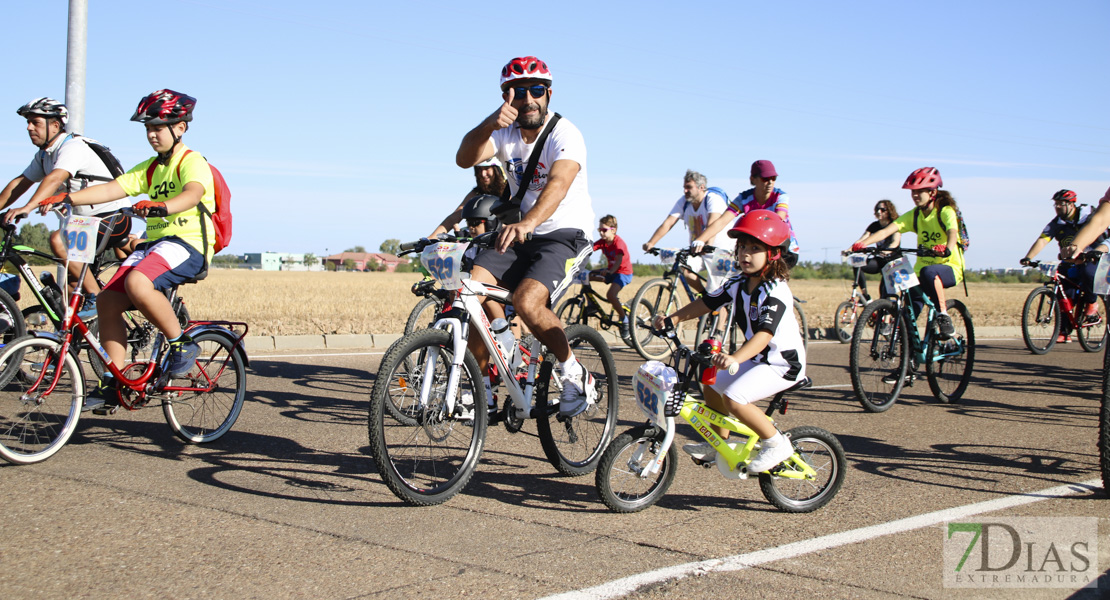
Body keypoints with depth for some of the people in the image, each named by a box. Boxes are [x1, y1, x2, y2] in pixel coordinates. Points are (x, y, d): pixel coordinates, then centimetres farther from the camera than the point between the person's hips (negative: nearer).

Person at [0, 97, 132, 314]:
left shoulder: (73, 147, -18)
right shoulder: (44, 154, 11)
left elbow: (55, 179, -34)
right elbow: (19, 183, 10)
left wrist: (27, 208, -47)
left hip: (113, 217, -10)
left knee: (58, 239, -30)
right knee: (70, 286, 8)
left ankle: (96, 298, -23)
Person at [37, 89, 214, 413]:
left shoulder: (193, 162, -5)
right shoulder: (149, 168, 19)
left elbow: (192, 194, -28)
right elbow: (111, 189, 6)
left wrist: (161, 206, -48)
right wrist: (67, 198, -9)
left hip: (188, 243, -8)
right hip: (154, 241, 8)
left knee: (137, 283, -34)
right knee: (108, 300, -8)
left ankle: (182, 344, -14)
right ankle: (113, 384, -1)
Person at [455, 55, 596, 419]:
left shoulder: (564, 134, -15)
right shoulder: (505, 131, 1)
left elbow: (558, 184, -34)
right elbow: (465, 159, -18)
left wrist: (528, 223, -53)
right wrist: (492, 123, -38)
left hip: (563, 235, -5)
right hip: (516, 234, 6)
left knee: (527, 301, -29)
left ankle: (575, 374, -7)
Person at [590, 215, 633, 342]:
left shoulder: (618, 242, -20)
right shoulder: (602, 242, 0)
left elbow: (619, 260, -34)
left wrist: (610, 271, -52)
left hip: (623, 272, -7)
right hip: (610, 271, 7)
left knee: (611, 294, -30)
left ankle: (624, 320, -11)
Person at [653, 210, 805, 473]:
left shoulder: (775, 292, -25)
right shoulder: (739, 284, 1)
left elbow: (765, 333, -38)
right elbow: (707, 303, 7)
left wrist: (735, 358, -53)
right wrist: (673, 318, -7)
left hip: (784, 363, -9)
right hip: (757, 358, 9)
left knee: (733, 398, -24)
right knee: (711, 385, 10)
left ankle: (776, 444, -7)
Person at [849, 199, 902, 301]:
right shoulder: (875, 225, 2)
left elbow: (895, 242, -28)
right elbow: (861, 240, -9)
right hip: (879, 260, 4)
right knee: (857, 265, -24)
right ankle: (866, 296, -22)